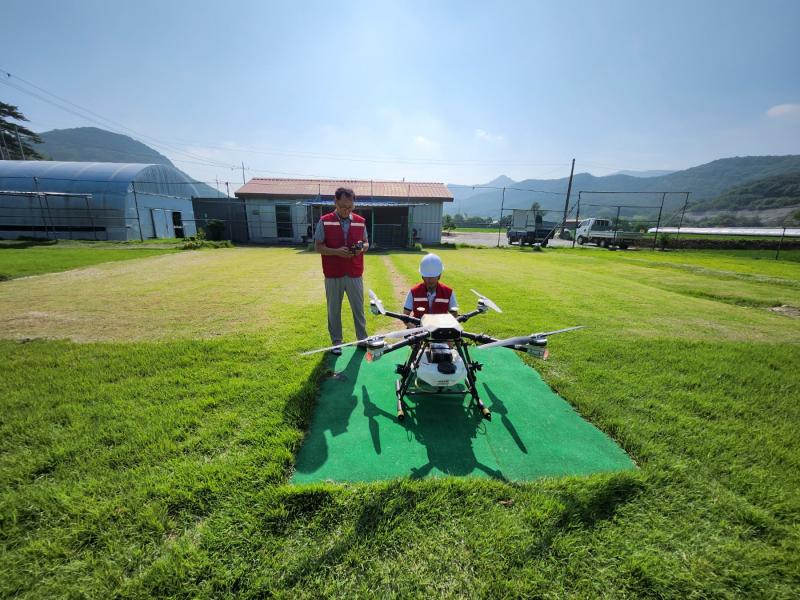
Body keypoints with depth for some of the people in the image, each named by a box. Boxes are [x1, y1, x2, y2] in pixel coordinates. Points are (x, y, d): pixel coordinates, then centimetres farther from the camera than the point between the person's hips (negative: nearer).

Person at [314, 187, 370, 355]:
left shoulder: (360, 221, 3)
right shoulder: (324, 221, -4)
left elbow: (366, 243, 13)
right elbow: (318, 246, -3)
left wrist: (362, 248, -11)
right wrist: (336, 251, -19)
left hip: (354, 274, 2)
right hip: (333, 275, -1)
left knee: (358, 308, 10)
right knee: (334, 309, 9)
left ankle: (362, 339, 26)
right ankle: (336, 342, 25)